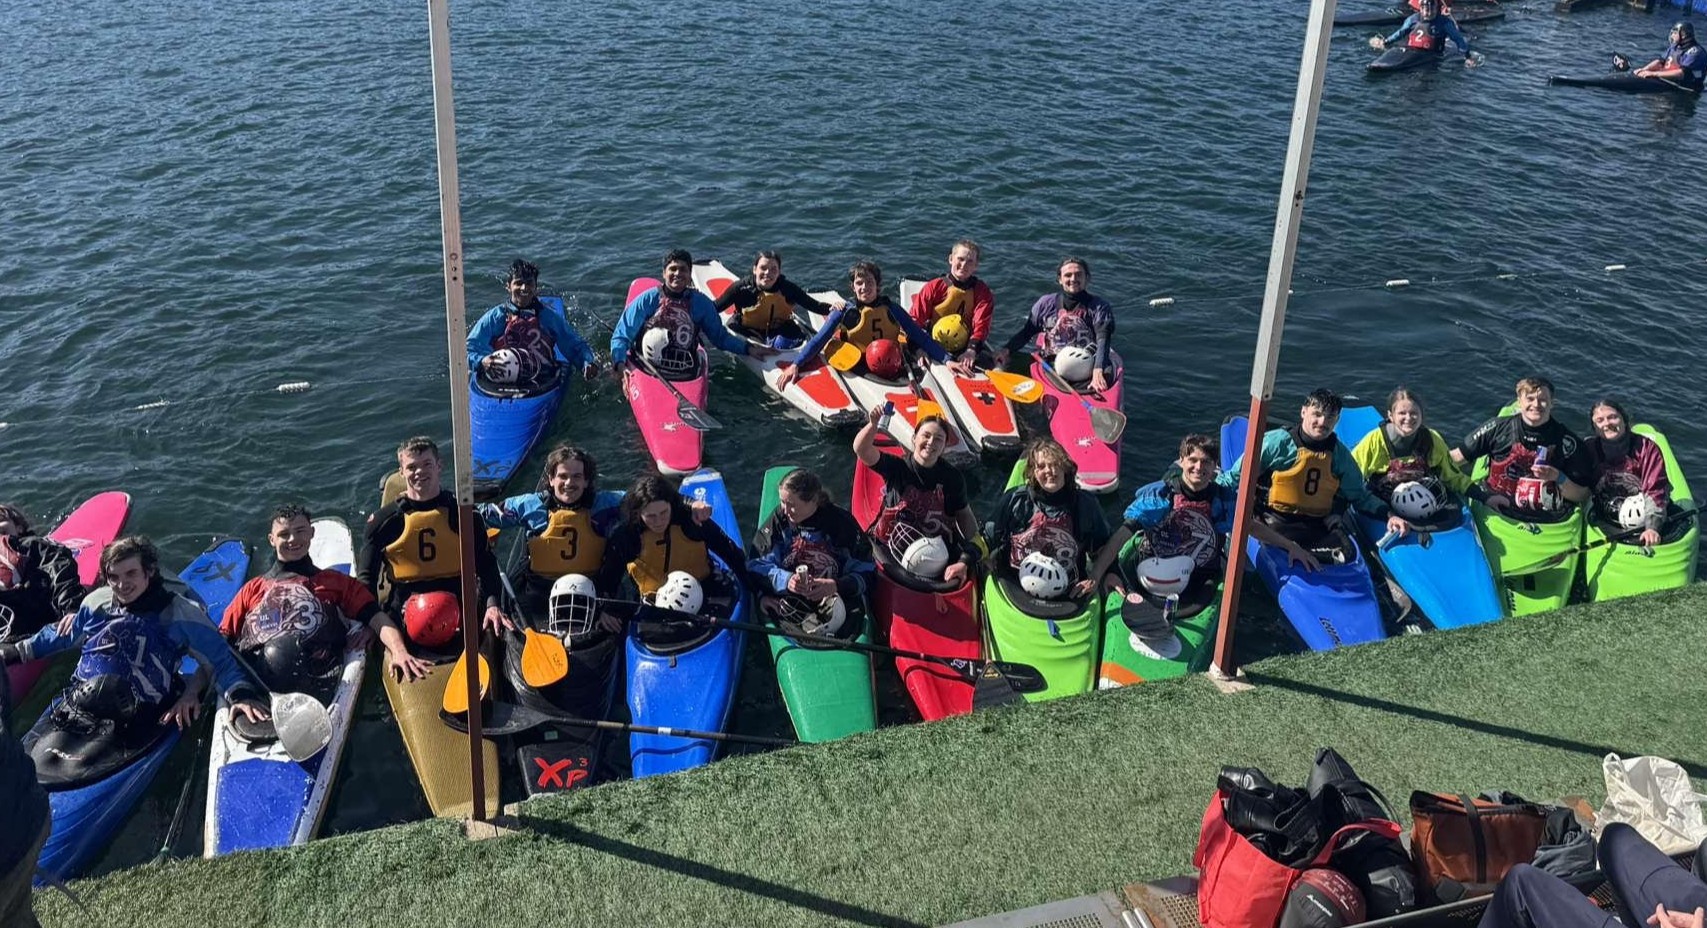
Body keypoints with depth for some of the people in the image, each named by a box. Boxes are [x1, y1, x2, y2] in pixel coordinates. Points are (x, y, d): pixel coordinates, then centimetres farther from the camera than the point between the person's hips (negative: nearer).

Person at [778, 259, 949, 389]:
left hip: (890, 369, 0)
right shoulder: (844, 311, -1)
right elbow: (819, 340, -6)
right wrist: (795, 364, -19)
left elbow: (921, 337, 0)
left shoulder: (890, 308, 1)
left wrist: (947, 360, -11)